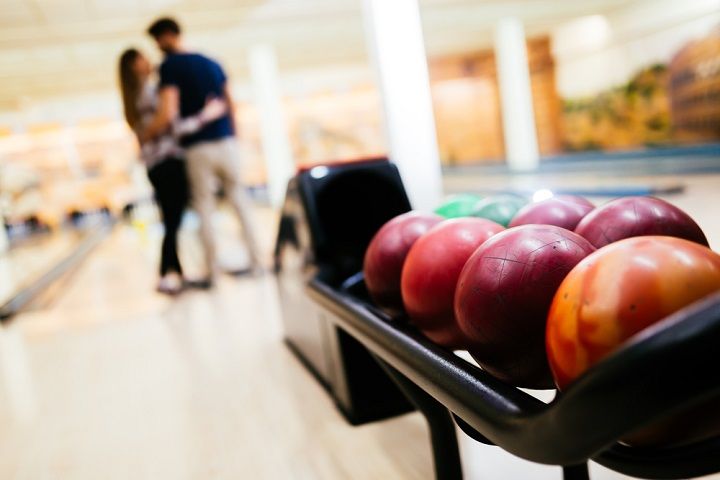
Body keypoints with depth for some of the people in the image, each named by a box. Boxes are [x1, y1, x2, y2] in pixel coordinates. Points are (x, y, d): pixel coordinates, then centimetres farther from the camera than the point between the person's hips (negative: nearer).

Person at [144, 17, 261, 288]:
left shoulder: (169, 66, -7)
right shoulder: (210, 62, 13)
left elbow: (168, 114, -17)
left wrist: (147, 134, -2)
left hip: (198, 147, -5)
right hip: (226, 141, 5)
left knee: (204, 208, 5)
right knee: (239, 201, 13)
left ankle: (211, 272, 10)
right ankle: (255, 261, 16)